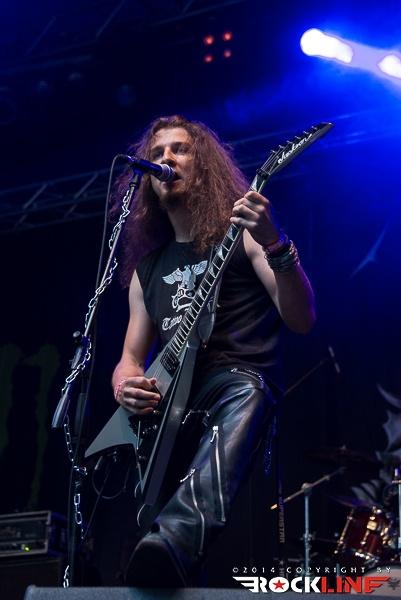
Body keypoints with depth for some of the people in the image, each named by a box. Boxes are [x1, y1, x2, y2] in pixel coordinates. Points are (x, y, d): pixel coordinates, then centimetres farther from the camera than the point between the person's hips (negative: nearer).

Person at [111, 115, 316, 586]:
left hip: (242, 384, -5)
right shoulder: (148, 267, 22)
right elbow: (130, 356, 22)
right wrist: (125, 383, -4)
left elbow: (301, 320, -6)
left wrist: (276, 247, -23)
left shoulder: (240, 234, 6)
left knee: (246, 388, -42)